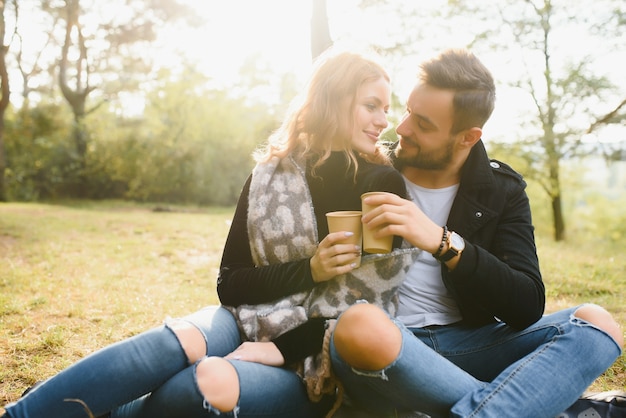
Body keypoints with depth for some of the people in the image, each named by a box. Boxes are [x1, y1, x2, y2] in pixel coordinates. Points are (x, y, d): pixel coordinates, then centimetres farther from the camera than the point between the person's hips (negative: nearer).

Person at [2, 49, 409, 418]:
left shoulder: (382, 185, -5)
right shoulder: (272, 173, 1)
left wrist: (285, 348, -15)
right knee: (173, 343, -30)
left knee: (213, 381, -31)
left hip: (315, 361, -2)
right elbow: (230, 284, -2)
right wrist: (308, 271, -18)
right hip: (253, 318, 2)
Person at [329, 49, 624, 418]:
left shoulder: (502, 191, 4)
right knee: (359, 326, -37)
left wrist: (444, 243, -21)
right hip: (384, 343, -2)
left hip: (471, 343, 3)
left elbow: (528, 307, -8)